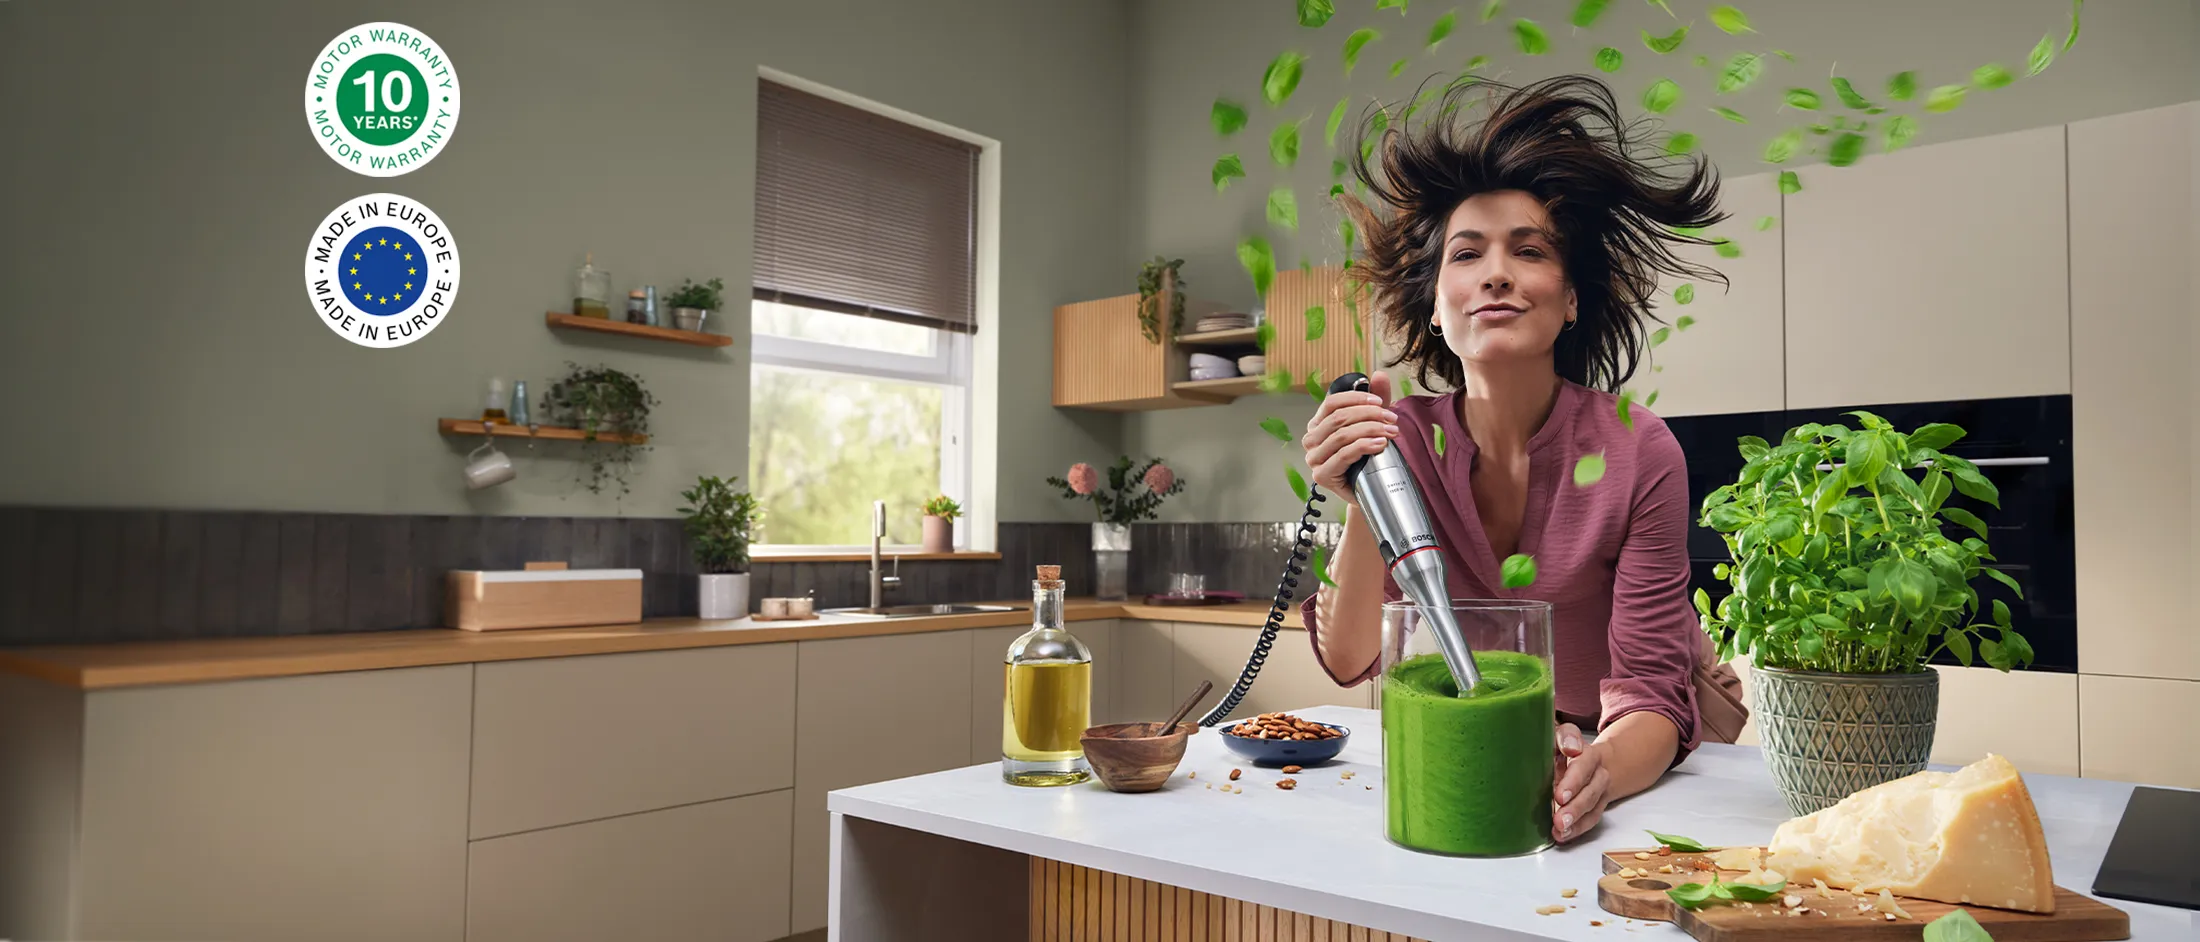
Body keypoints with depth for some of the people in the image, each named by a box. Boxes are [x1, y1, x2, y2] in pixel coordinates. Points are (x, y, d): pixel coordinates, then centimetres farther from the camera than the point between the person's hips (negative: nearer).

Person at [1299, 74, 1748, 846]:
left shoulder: (1638, 452, -22)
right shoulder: (1402, 440, -16)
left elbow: (1652, 693, -21)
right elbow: (1351, 660, -19)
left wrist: (1600, 774, -43)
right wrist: (1361, 507, -35)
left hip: (1635, 744, 0)